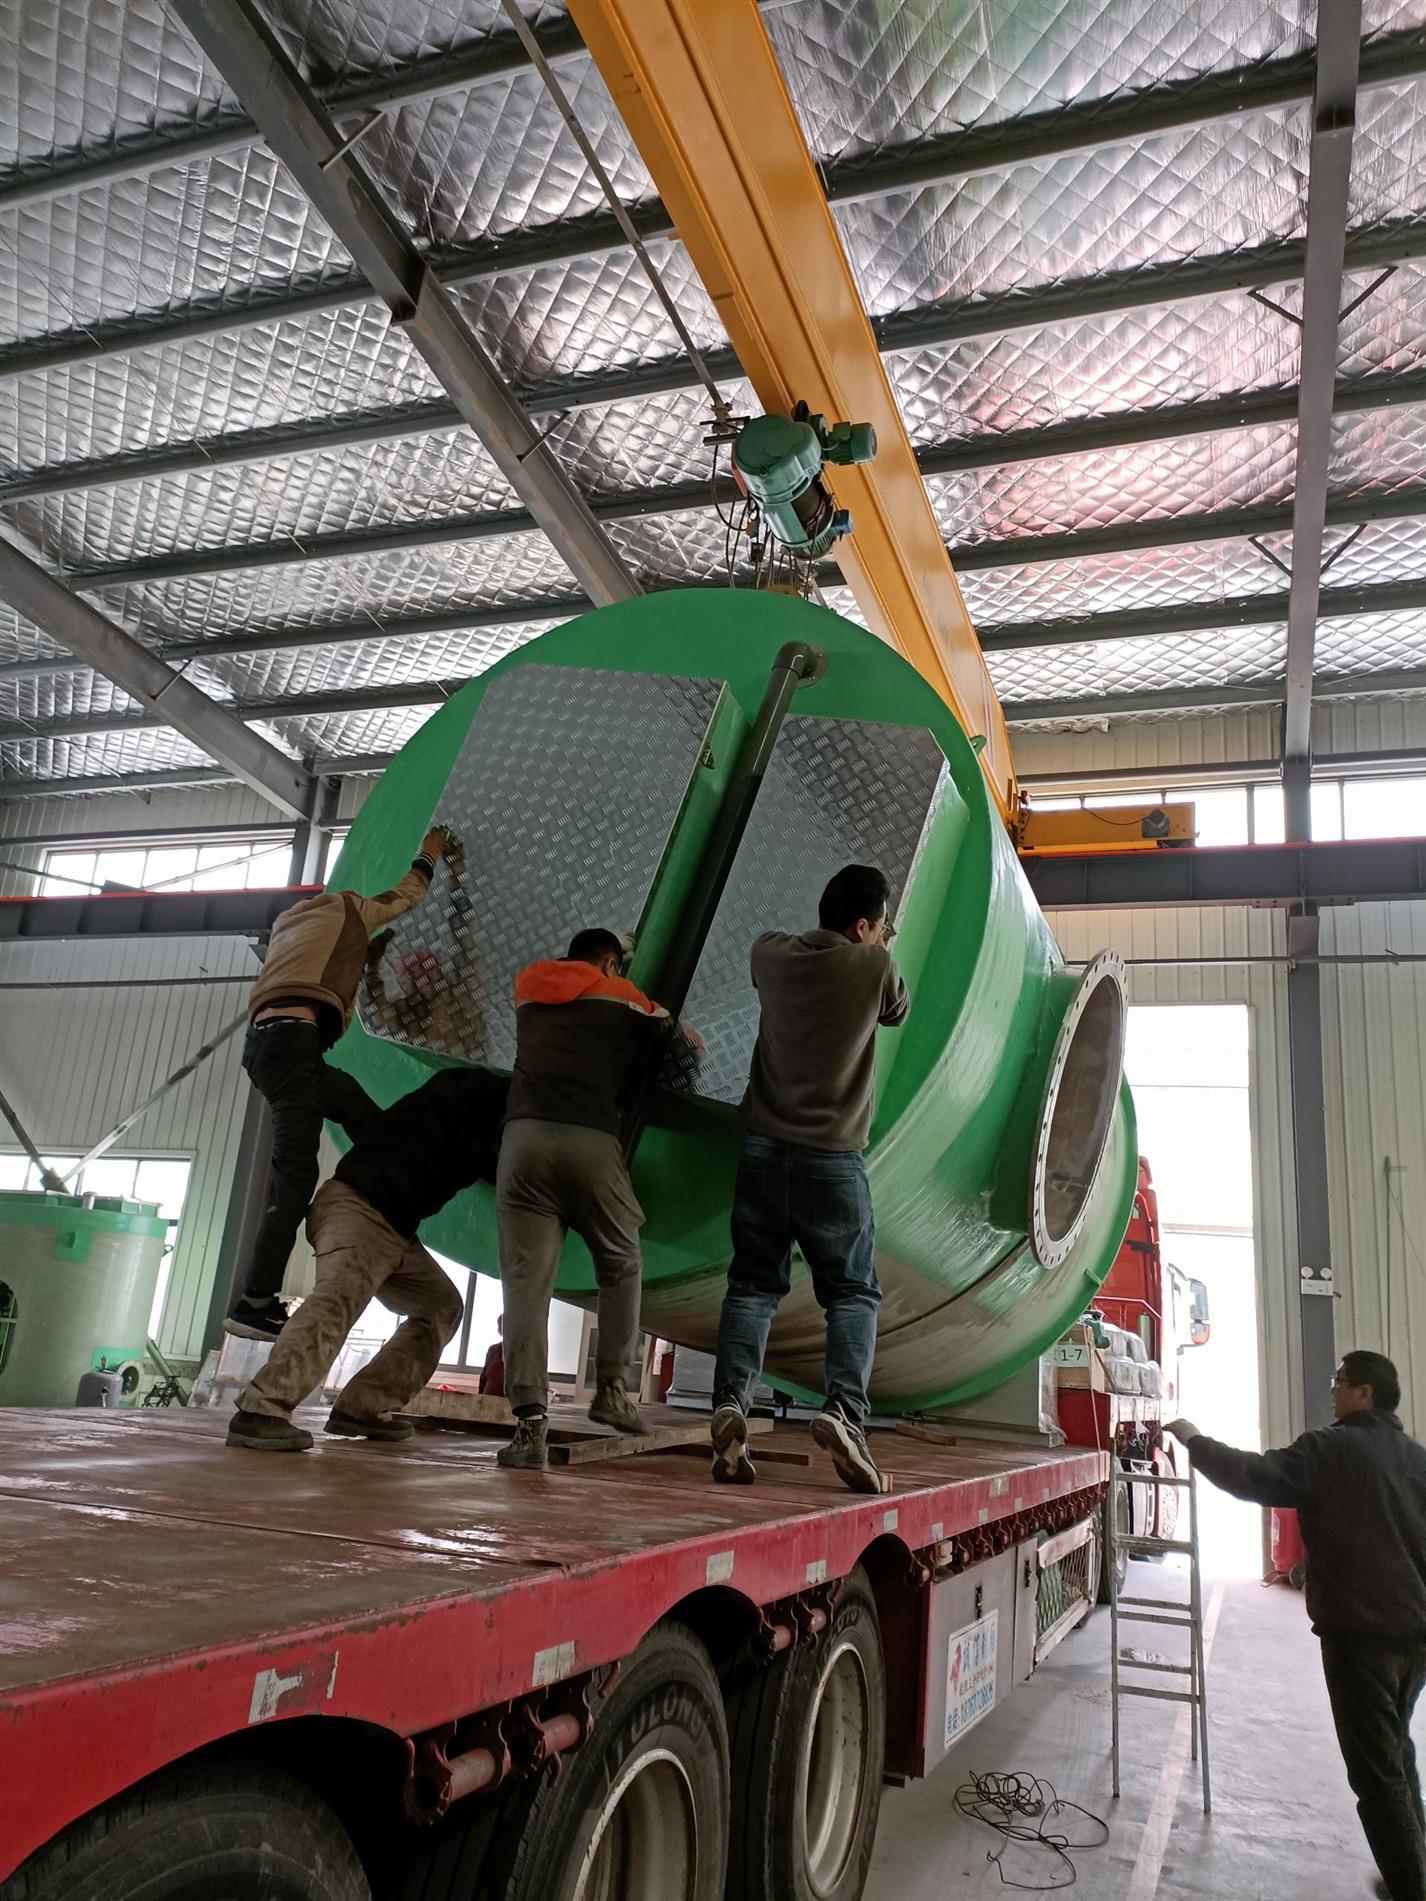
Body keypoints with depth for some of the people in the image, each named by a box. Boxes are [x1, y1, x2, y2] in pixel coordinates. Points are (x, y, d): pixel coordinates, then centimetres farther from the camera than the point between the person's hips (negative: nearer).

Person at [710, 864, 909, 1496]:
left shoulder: (772, 954, 4)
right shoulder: (872, 965, -6)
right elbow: (897, 1012, 14)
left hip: (764, 1147, 3)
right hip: (832, 1159, -3)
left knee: (753, 1284, 8)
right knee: (853, 1293, 7)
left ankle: (730, 1402, -9)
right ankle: (844, 1409, -12)